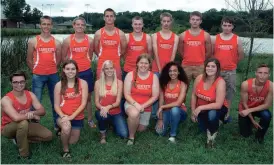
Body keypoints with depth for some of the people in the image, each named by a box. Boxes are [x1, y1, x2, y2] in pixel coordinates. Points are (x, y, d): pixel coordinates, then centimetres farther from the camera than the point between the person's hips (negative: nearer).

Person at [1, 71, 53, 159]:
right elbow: (16, 117, -41)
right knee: (23, 122, -40)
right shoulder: (6, 99, -26)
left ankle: (20, 139, 9)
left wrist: (32, 112, -35)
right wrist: (33, 116, -27)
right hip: (7, 128, -6)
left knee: (48, 135, -5)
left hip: (25, 125, 6)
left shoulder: (30, 94, -9)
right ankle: (24, 155, -23)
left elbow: (42, 111, -14)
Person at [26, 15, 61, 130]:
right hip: (38, 76, -2)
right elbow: (29, 60, 5)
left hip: (53, 75, 2)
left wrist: (51, 69, 8)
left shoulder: (56, 43, 3)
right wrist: (35, 71, 5)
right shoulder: (33, 41, -2)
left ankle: (57, 124, 22)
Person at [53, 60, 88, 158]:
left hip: (77, 117, 2)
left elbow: (83, 103, -10)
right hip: (63, 116, -2)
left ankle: (63, 130, 45)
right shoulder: (59, 85, -4)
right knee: (67, 127, -36)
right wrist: (63, 116, -22)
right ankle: (65, 150, -6)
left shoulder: (83, 83, -6)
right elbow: (56, 105, -3)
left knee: (72, 142, 12)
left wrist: (71, 116, -19)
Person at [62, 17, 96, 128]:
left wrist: (85, 63, 6)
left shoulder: (89, 40, -1)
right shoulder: (68, 40, -5)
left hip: (86, 72, 2)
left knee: (88, 97, 9)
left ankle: (90, 120, 20)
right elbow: (63, 57, 3)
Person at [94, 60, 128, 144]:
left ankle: (113, 124, 19)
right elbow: (96, 101, -2)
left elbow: (118, 102, -7)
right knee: (102, 115, -39)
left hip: (116, 113, 1)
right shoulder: (98, 83, 0)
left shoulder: (119, 82, -1)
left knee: (124, 134, -17)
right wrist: (102, 108, -25)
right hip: (103, 111, -1)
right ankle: (103, 134, -6)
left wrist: (108, 107, -27)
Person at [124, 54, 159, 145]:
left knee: (141, 129, 12)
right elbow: (127, 94, -10)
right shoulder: (130, 75, -9)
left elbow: (155, 96, -7)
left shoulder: (154, 77, -6)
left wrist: (143, 106, -18)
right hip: (131, 104, -3)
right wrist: (136, 104, -25)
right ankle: (131, 136, -11)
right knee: (134, 114, -37)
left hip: (146, 107, 3)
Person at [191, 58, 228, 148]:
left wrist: (200, 108, -32)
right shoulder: (199, 78, -15)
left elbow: (218, 105, -32)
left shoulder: (220, 82, -27)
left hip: (217, 108, -4)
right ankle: (209, 130, 29)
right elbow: (194, 95, -3)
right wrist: (193, 111, -4)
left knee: (212, 114, -36)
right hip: (201, 109, 4)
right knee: (202, 129, -10)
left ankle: (212, 135, -6)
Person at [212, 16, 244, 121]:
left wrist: (232, 63, 8)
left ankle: (227, 114, 18)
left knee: (229, 92, 6)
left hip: (231, 71, 0)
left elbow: (241, 55, 7)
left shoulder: (237, 39, 0)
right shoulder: (215, 39, 1)